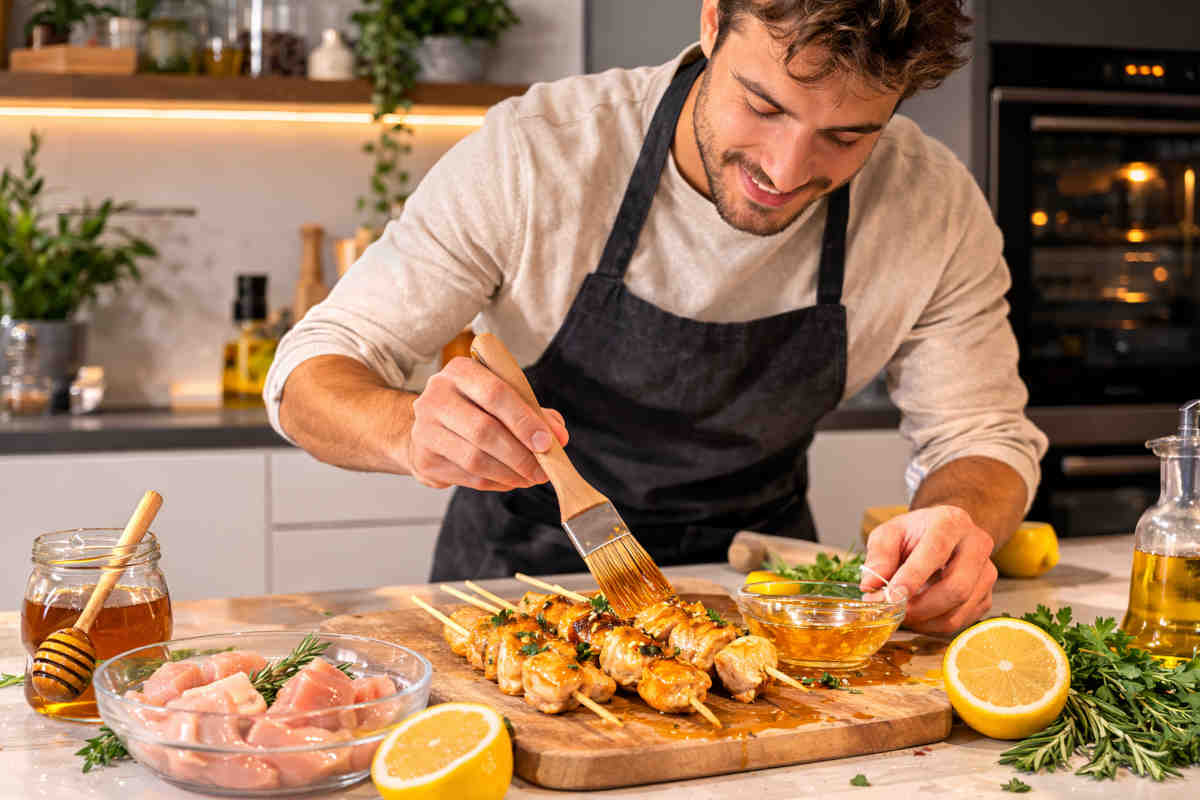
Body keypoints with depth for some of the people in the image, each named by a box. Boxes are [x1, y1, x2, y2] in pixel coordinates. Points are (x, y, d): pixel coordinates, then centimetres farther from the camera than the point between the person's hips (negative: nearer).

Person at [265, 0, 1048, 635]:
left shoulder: (936, 207, -18)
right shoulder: (535, 151, -23)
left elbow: (983, 437, -7)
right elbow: (313, 371, -18)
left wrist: (957, 523, -32)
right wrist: (413, 431, -42)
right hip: (522, 571, -2)